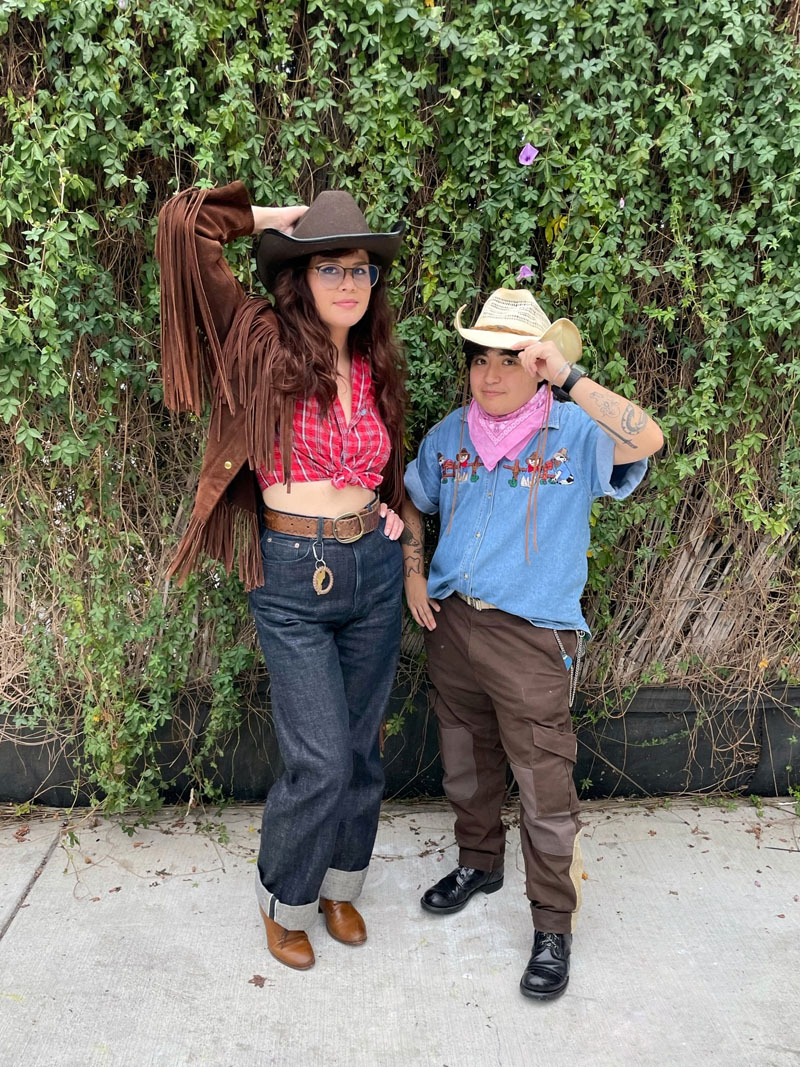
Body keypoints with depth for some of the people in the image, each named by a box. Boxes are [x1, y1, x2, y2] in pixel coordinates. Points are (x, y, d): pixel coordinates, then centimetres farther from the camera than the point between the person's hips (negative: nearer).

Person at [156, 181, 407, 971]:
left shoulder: (374, 367, 8)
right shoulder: (263, 345, -7)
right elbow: (184, 225, -15)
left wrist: (390, 513, 9)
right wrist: (272, 219, -4)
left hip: (374, 571, 5)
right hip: (292, 582, -5)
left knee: (360, 747, 15)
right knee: (320, 762, -3)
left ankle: (339, 885, 39)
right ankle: (285, 899, 27)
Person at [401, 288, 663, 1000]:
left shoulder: (575, 432, -9)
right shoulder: (450, 434, 6)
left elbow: (647, 440, -29)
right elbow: (412, 502, 20)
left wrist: (568, 377, -33)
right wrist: (413, 575, 8)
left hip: (533, 637, -5)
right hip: (451, 622, 5)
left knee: (544, 784, 3)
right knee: (466, 761, 21)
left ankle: (552, 923, 23)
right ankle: (479, 862, 46)